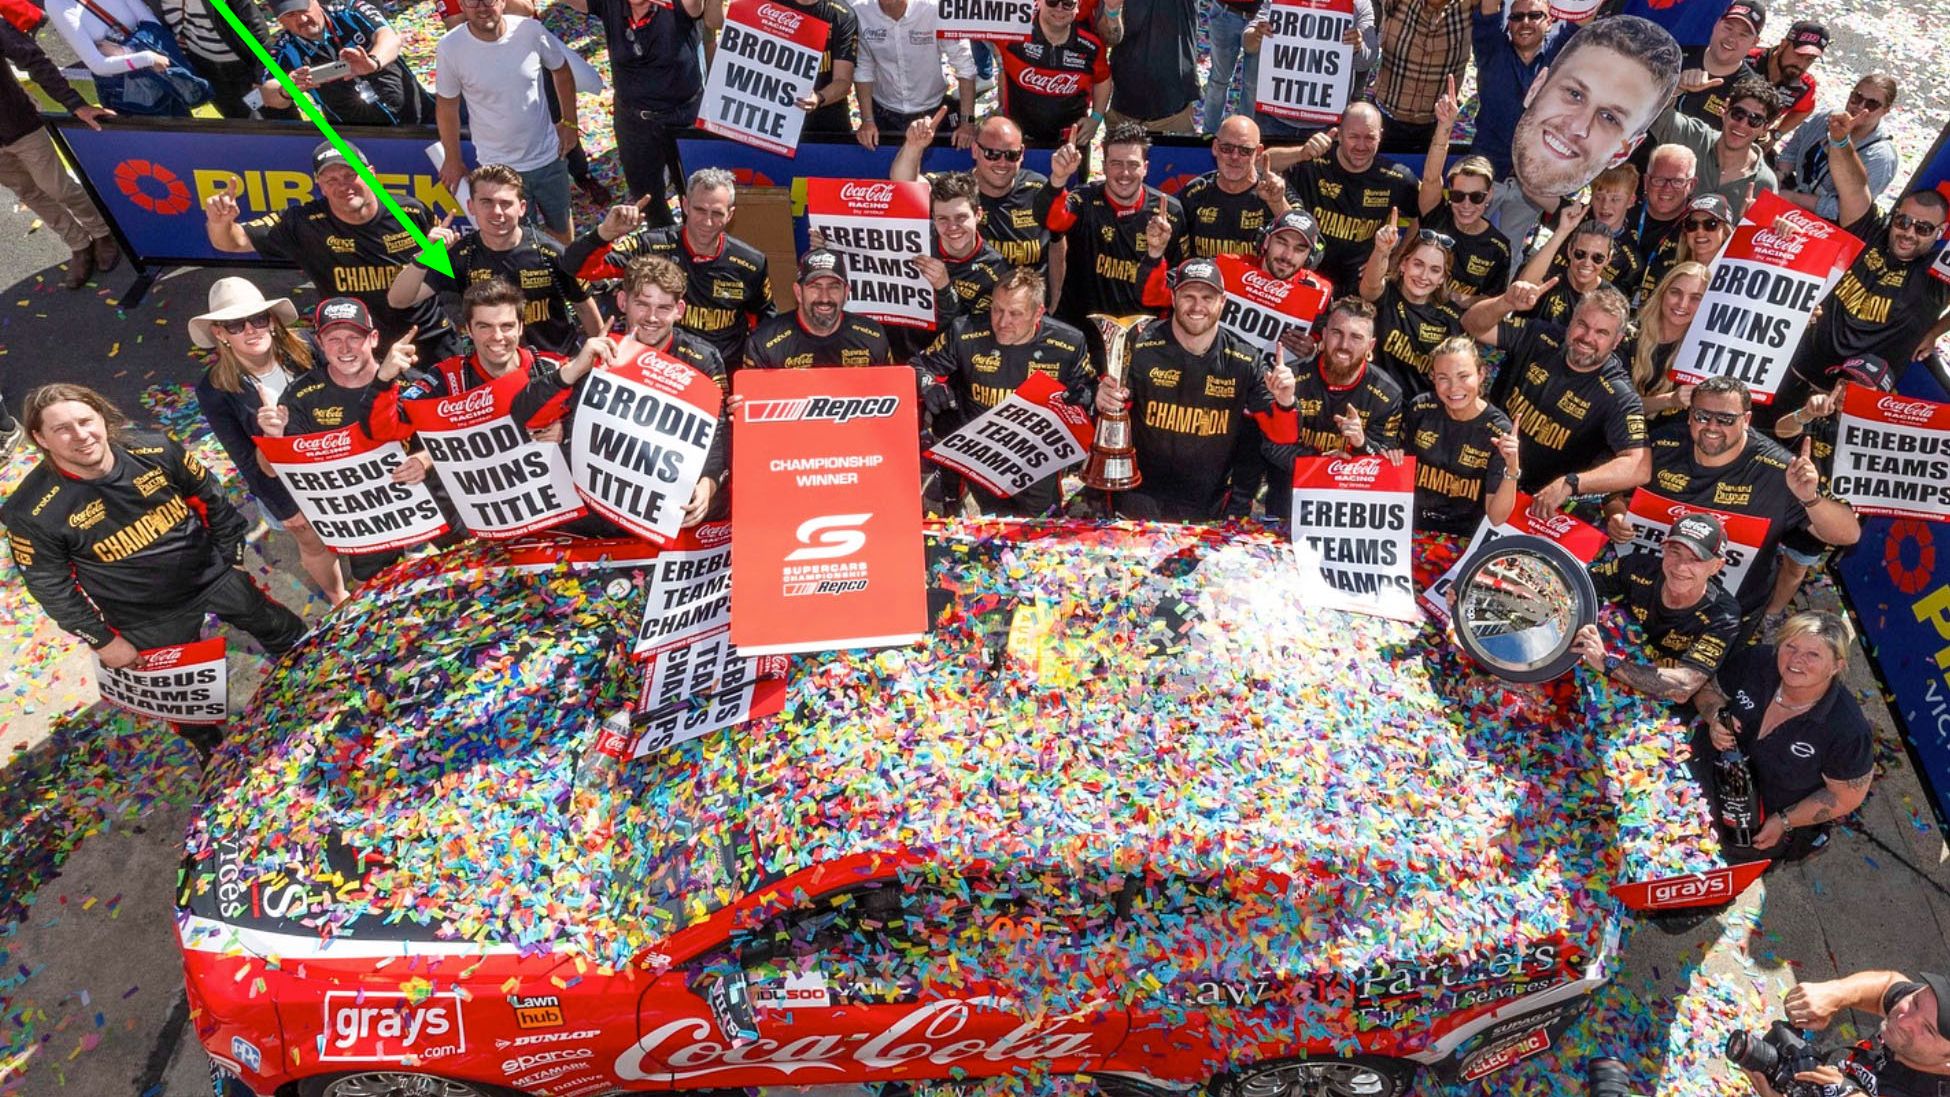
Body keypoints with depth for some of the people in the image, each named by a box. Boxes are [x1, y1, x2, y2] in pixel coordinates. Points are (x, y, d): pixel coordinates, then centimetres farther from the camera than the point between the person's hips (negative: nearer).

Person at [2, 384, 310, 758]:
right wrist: (104, 641, -7)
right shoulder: (32, 513, -23)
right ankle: (214, 749, 46)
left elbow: (211, 500, -2)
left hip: (214, 575, 2)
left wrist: (234, 560, 4)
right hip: (147, 621, -2)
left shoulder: (155, 451, -19)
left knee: (288, 635, 22)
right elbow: (51, 587, -12)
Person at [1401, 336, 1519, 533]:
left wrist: (1512, 469, -24)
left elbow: (1496, 518, -11)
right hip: (1410, 527, 1)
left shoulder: (1499, 431, -11)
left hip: (1463, 538, 0)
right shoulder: (1420, 408, -4)